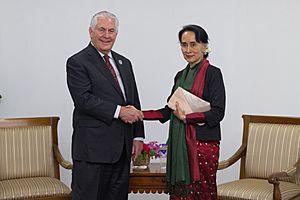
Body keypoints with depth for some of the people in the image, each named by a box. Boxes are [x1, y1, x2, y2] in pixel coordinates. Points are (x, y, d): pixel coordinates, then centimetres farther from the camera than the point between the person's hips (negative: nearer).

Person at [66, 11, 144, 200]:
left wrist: (138, 136, 10)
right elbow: (83, 99, -15)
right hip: (93, 147, -6)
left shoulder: (124, 63, 18)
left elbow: (134, 103, 18)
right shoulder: (77, 62, -3)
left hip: (123, 147, 7)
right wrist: (118, 111, -18)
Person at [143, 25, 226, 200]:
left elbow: (217, 113, -10)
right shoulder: (181, 75, 17)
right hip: (180, 143, 6)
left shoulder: (212, 73, -4)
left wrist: (187, 117, -15)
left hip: (203, 143, -6)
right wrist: (140, 114, 8)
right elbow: (169, 111, 19)